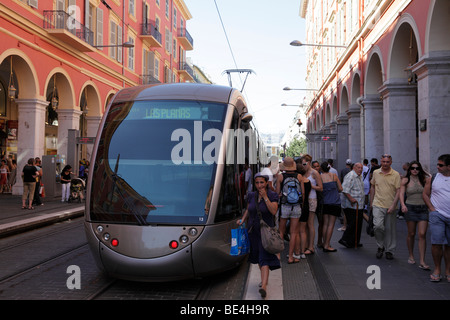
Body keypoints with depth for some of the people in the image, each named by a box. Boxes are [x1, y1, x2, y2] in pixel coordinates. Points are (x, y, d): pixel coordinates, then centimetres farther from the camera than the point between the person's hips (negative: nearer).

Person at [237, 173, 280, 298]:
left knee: (264, 258, -13)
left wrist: (265, 197, -21)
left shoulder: (272, 195, -8)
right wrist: (242, 220, 2)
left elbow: (274, 211, -21)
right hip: (253, 231, 5)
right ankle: (265, 278, 36)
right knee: (258, 256, 16)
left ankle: (263, 286, -21)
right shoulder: (251, 195, 4)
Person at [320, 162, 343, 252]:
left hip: (325, 203, 1)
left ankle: (325, 244, 12)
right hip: (335, 202, -1)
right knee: (331, 224, 0)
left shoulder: (320, 177, -2)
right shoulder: (334, 175, 0)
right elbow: (340, 188, 3)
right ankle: (326, 246, -1)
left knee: (325, 223, 9)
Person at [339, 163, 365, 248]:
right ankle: (345, 240, -1)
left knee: (358, 224, 11)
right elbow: (345, 190, -23)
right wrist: (351, 199, -26)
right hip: (351, 206, -10)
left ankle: (355, 242, 18)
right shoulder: (350, 176, -14)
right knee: (353, 224, -10)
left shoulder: (359, 177, 19)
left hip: (359, 205, 10)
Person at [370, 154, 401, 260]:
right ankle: (380, 246, 9)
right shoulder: (376, 173, 6)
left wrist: (393, 205, -13)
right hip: (378, 205, 1)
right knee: (378, 226, -15)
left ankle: (390, 251, 22)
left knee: (390, 229, 6)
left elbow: (398, 191, -4)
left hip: (391, 206, -1)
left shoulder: (396, 175, -2)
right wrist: (371, 202, 16)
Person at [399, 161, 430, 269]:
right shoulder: (405, 180, 1)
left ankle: (422, 262, -4)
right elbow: (401, 193, -9)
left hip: (423, 208, 1)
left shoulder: (423, 179, 5)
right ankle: (411, 256, 27)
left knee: (422, 234, -6)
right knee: (411, 234, 8)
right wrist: (403, 205, -23)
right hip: (410, 208, -1)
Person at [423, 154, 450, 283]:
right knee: (437, 242, -8)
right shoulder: (432, 178, 4)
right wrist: (432, 208, -1)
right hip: (437, 215, 0)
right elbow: (425, 194, 10)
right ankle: (437, 270, 7)